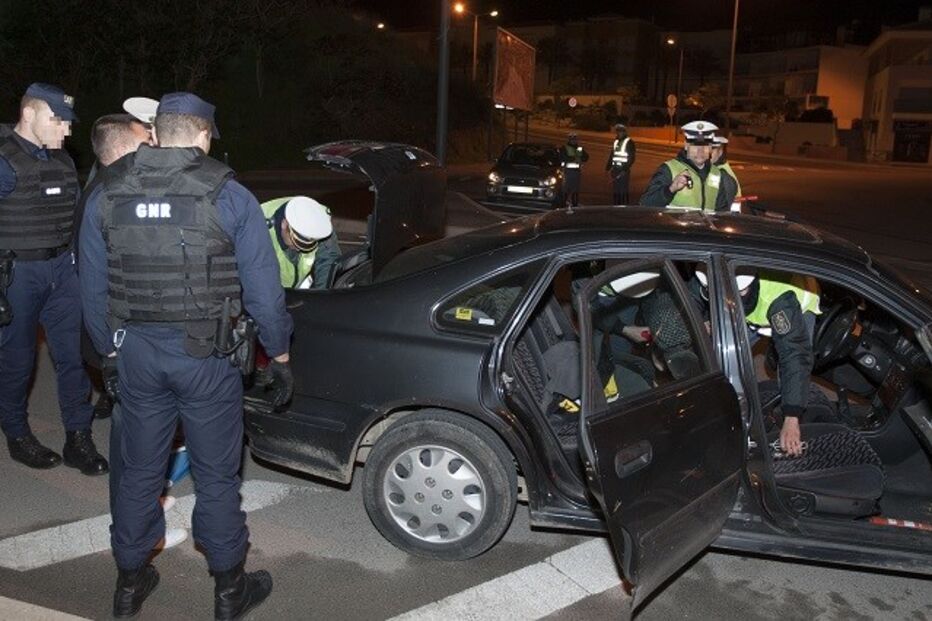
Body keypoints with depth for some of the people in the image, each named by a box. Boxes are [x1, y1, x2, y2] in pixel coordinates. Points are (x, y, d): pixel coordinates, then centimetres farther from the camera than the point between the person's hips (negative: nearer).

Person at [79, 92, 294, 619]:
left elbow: (93, 290, 10)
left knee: (141, 471, 18)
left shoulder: (106, 198, 3)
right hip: (206, 357, -4)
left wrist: (110, 351, 22)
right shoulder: (229, 197, -9)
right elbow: (263, 289, -8)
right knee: (217, 477, 9)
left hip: (136, 354, 4)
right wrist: (280, 356, 3)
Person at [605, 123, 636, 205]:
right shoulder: (615, 142, 14)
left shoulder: (629, 143, -7)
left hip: (623, 170, -7)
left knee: (623, 191, -8)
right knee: (615, 191, 9)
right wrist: (608, 168, 14)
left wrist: (625, 170, -19)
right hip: (615, 170, 7)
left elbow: (631, 158, -12)